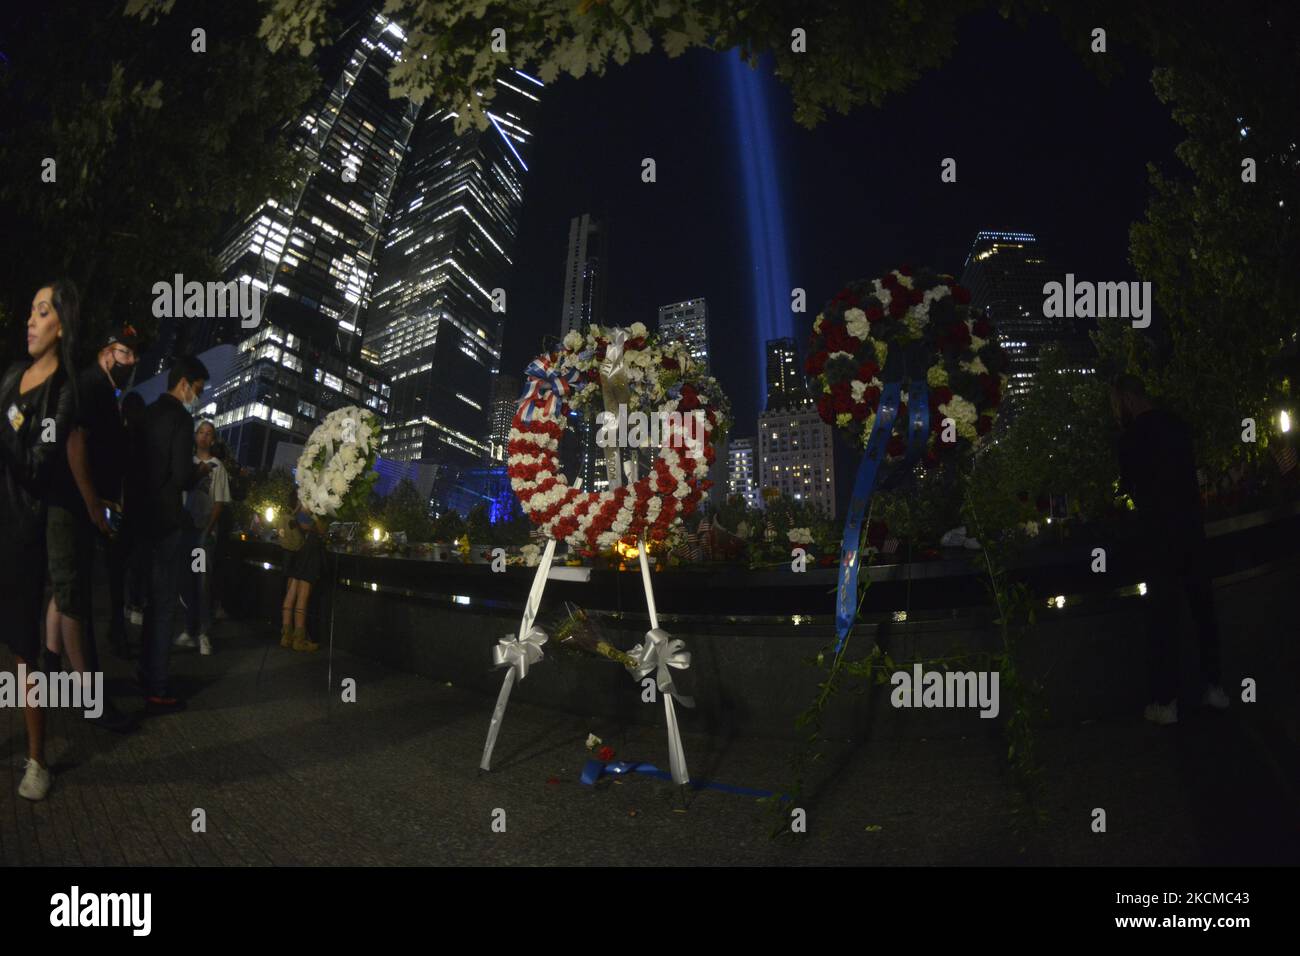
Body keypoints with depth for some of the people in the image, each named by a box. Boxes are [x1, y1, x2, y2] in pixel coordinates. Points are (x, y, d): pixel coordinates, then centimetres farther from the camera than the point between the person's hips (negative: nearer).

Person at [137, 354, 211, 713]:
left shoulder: (149, 414, 12)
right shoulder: (180, 418, -15)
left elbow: (145, 464, 15)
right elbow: (182, 475, -22)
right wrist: (200, 471, -2)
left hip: (145, 515, 9)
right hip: (167, 520, -9)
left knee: (155, 599, 20)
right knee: (164, 604, -3)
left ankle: (147, 675, 31)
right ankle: (156, 690, 0)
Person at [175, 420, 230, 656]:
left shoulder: (217, 466, 4)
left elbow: (220, 502, 0)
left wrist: (208, 528, -9)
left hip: (205, 531, -3)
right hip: (186, 529, 3)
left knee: (204, 582, -7)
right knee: (188, 581, 6)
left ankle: (204, 634, -6)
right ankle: (189, 630, 12)